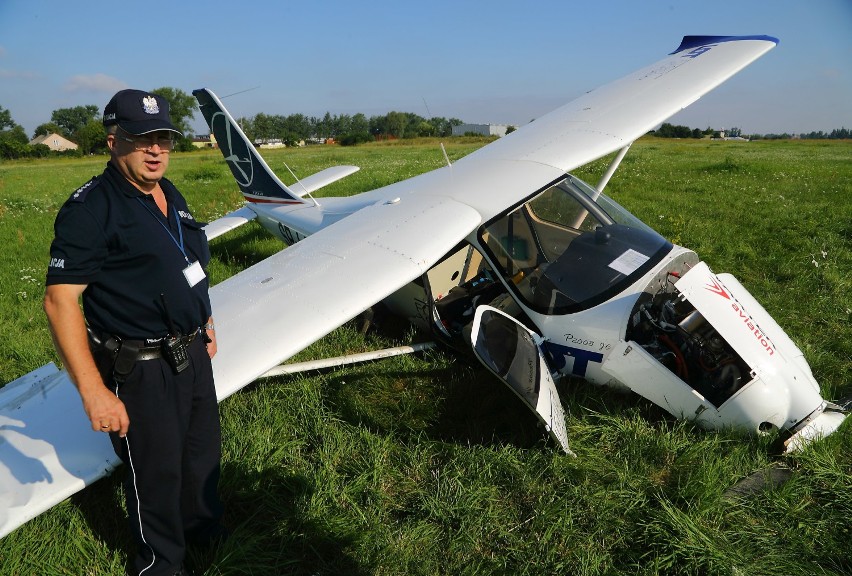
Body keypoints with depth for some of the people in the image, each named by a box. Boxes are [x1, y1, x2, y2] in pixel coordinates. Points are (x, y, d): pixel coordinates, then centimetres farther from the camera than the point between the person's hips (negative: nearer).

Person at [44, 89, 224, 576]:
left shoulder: (170, 194, 6)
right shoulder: (91, 208, -19)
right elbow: (60, 299, -22)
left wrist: (205, 323, 20)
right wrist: (94, 392, -25)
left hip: (192, 353, 8)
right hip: (140, 369, -8)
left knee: (204, 451, 24)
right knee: (156, 471, 11)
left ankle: (202, 525, 50)